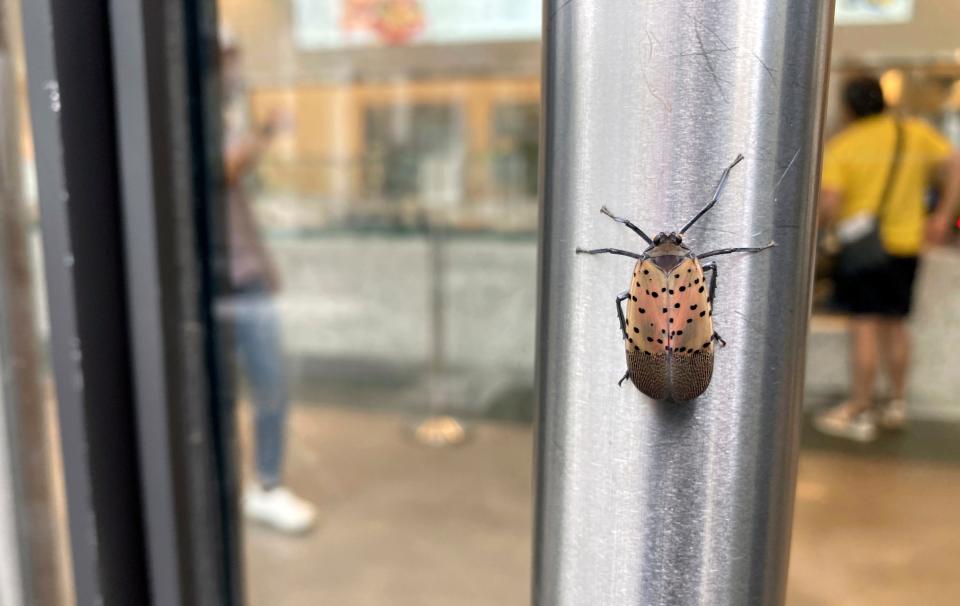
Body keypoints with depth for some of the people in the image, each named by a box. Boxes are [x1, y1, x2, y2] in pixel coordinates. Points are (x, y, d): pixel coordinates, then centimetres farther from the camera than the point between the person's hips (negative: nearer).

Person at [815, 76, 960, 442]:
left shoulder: (841, 145, -5)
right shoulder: (916, 133, 8)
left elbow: (828, 203, -16)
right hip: (906, 243, 5)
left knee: (864, 325, -3)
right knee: (894, 323, 16)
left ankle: (859, 413, 1)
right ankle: (896, 404, 26)